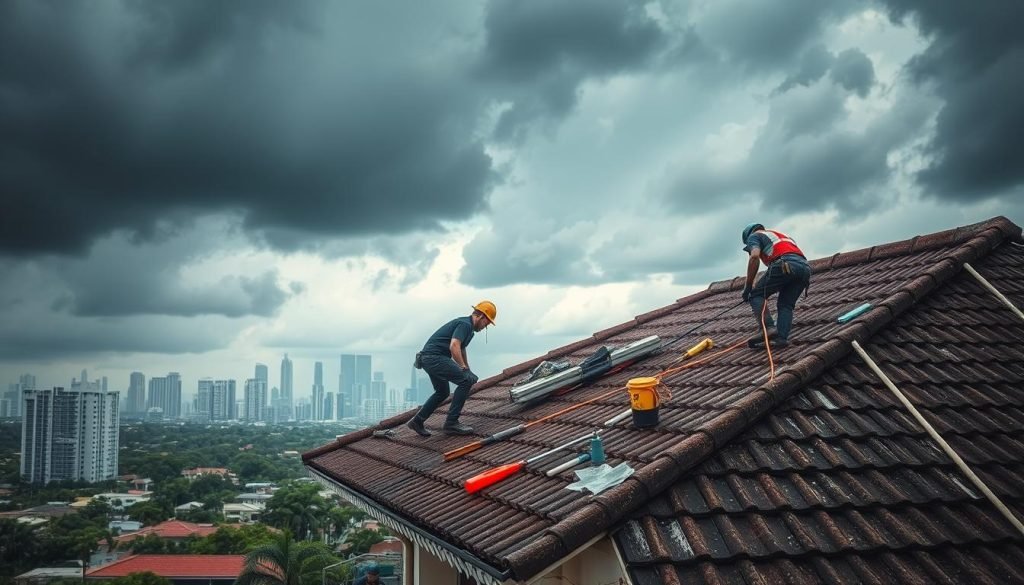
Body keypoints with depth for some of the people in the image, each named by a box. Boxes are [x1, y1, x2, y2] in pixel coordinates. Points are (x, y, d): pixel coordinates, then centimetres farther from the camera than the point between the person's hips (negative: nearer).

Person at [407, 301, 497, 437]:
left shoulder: (466, 325, 22)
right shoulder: (465, 324, -11)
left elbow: (461, 348, 36)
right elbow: (454, 346, -25)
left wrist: (468, 370, 36)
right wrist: (464, 369, -21)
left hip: (428, 359, 11)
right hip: (435, 357, -11)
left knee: (442, 392, 24)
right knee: (465, 381, -12)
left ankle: (417, 421, 27)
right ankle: (451, 423, -8)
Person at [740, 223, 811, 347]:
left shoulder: (754, 236, 20)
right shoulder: (783, 236, 42)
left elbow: (754, 256, -1)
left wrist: (748, 286, 1)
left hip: (784, 265, -7)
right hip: (804, 267, 7)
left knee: (756, 295, 4)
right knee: (785, 305, 16)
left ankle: (768, 328, -15)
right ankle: (782, 337, -2)